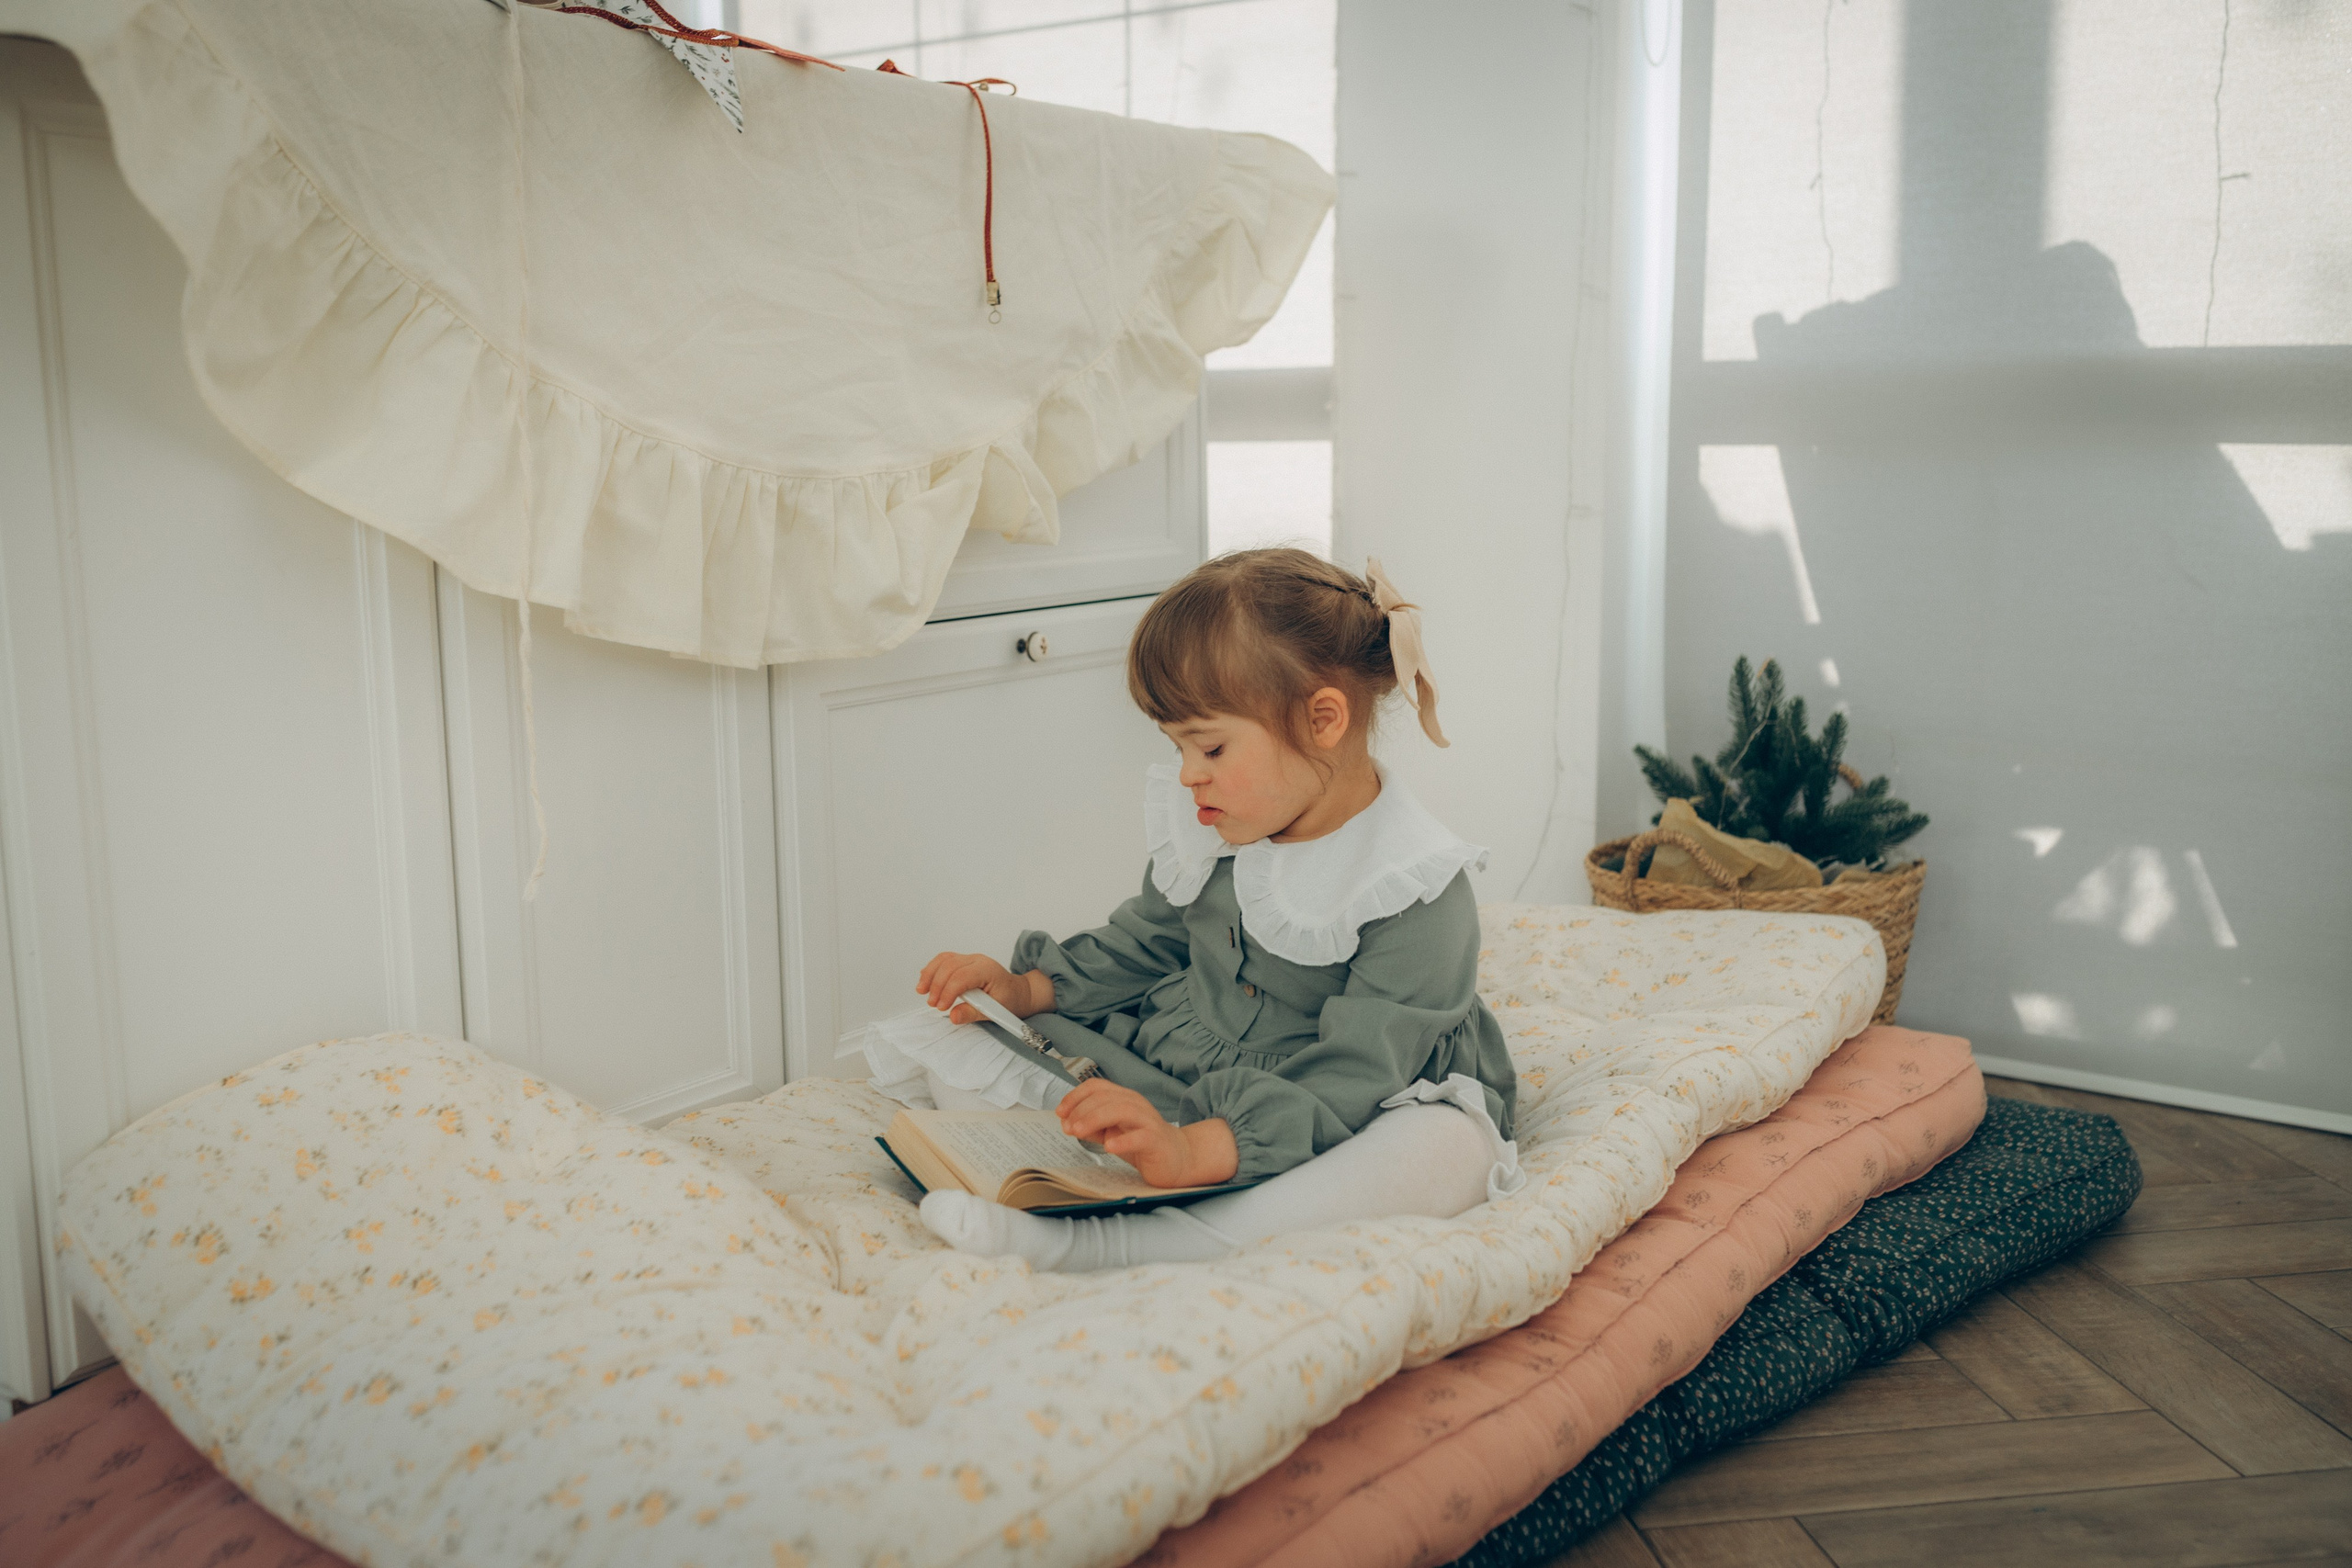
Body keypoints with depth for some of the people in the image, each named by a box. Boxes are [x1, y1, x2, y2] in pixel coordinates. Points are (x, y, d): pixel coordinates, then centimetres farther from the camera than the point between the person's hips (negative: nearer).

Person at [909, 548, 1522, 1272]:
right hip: (1176, 1089, 6)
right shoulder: (1208, 830, 2)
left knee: (1447, 1145, -40)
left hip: (1327, 1133, -5)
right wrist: (1026, 988, 3)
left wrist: (1195, 1150, -42)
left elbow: (1346, 1083, -28)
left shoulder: (1416, 897, -21)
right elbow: (1142, 945, 20)